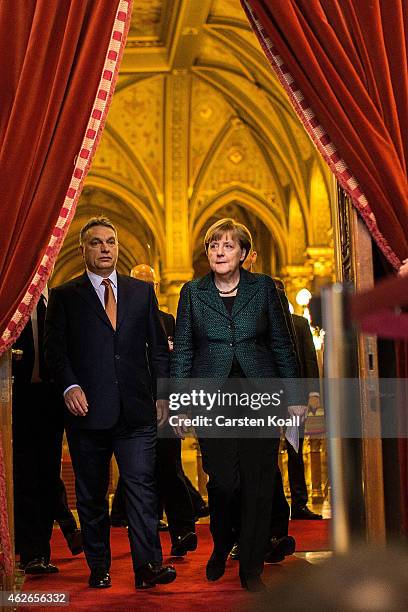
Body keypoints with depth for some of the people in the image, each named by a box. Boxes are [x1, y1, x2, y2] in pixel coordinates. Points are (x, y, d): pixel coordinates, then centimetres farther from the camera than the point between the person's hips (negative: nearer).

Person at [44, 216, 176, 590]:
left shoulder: (142, 292, 12)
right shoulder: (65, 296, 7)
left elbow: (158, 346, 12)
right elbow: (55, 349, 2)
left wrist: (162, 395, 6)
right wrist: (70, 386, -14)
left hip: (136, 410, 1)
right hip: (88, 410, -1)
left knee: (142, 486, -5)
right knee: (91, 494, 8)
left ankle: (148, 565, -3)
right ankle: (98, 569, 17)